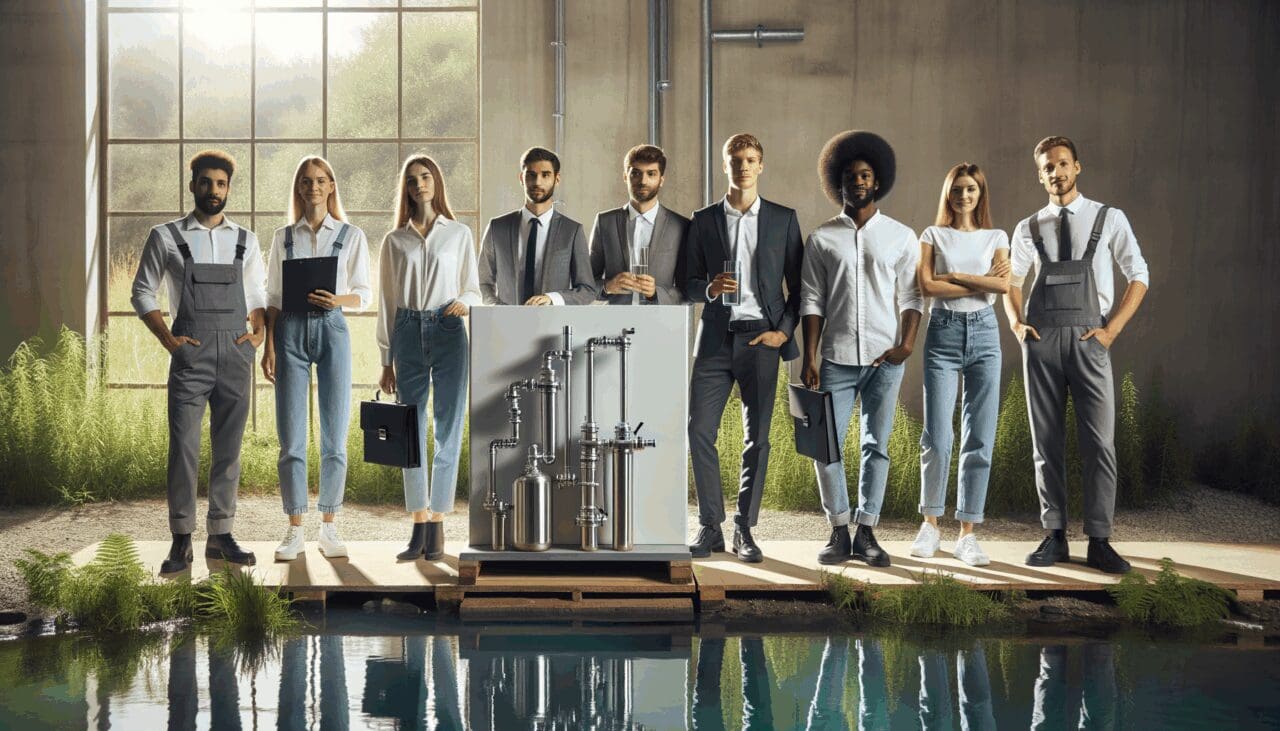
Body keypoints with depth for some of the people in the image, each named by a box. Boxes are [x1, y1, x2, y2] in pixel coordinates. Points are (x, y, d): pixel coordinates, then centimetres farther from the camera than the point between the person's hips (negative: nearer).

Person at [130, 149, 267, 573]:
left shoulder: (245, 240, 14)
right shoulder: (166, 237, 6)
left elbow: (257, 294, 20)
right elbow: (143, 291, 8)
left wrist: (260, 332, 1)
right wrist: (166, 338, -4)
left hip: (236, 353, 3)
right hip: (191, 352, -3)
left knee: (229, 448, 5)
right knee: (183, 446, -7)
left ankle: (221, 535, 12)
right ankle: (181, 541, -3)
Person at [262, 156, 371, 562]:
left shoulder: (352, 236, 7)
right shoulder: (284, 237, 11)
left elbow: (364, 295, 5)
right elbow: (273, 297, 10)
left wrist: (337, 300, -16)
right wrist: (269, 347, 1)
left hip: (332, 329, -1)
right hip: (291, 331, 1)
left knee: (334, 437, -1)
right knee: (291, 438, -2)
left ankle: (329, 528, 9)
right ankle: (295, 531, 5)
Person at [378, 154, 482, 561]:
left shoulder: (459, 234, 9)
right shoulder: (395, 240, 11)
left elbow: (473, 289, 10)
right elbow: (387, 302, 11)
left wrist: (464, 302, -14)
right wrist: (386, 360, 9)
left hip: (448, 332, -1)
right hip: (408, 333, 2)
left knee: (448, 430, -4)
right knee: (411, 433, 1)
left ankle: (437, 527, 1)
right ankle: (419, 528, 6)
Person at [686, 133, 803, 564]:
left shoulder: (783, 219, 7)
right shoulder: (704, 220, 9)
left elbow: (798, 284, 8)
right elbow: (689, 284, 9)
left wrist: (784, 331, -4)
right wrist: (710, 288, -12)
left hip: (761, 338, -1)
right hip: (715, 339, 1)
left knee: (757, 436, 1)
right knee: (699, 430, -5)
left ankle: (745, 530, 10)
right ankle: (710, 528, 6)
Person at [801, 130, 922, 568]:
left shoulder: (901, 237, 8)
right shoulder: (822, 239, 7)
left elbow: (910, 296, 4)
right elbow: (811, 301, 4)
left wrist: (907, 344, -10)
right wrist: (809, 357, -4)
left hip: (884, 359, 0)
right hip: (836, 358, 0)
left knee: (876, 446, 2)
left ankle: (866, 533, 8)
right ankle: (839, 531, 7)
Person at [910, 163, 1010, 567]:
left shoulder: (996, 238, 11)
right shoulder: (933, 235, 7)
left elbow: (1003, 284, -5)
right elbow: (926, 286, -8)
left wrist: (955, 276, -7)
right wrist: (981, 282, -8)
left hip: (983, 333, 2)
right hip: (943, 332, -1)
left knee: (980, 439, -1)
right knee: (937, 438, -5)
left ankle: (967, 534, 4)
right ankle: (930, 523, 13)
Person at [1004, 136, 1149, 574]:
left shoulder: (1109, 220, 6)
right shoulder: (1029, 229, 12)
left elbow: (1138, 276, 7)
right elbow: (1011, 280, 22)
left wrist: (1112, 328, -3)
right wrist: (1015, 323, 4)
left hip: (1088, 340, -2)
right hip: (1040, 340, 2)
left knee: (1099, 443, -6)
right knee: (1046, 443, 5)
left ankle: (1099, 542, -1)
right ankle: (1054, 536, 11)